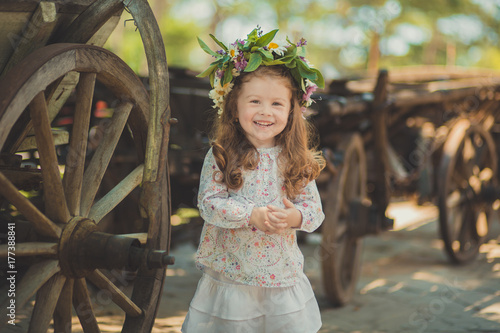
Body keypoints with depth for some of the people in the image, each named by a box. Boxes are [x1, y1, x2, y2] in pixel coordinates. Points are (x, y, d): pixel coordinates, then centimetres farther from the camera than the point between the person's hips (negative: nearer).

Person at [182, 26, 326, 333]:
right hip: (229, 272, -2)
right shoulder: (221, 156, -7)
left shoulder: (295, 160, -1)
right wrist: (253, 216, -23)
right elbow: (209, 204, -13)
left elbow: (315, 209, 0)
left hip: (281, 274, 2)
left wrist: (296, 217, -22)